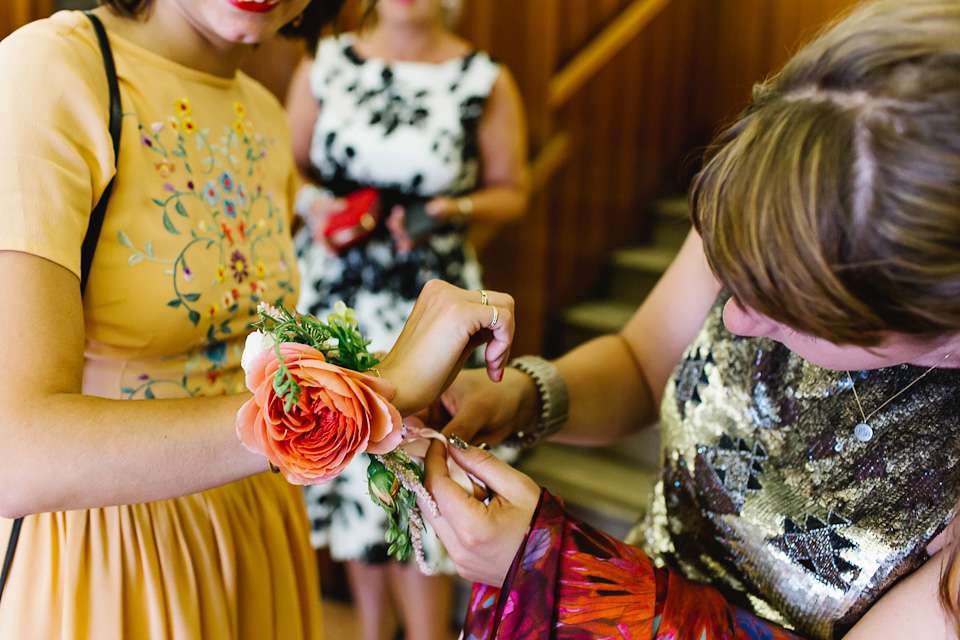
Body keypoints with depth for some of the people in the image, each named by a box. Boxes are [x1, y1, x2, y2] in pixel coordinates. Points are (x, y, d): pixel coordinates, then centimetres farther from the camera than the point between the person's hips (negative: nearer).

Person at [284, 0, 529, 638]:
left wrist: (454, 212, -13)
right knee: (351, 464, 11)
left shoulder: (486, 82, -2)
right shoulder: (326, 66, 5)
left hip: (431, 299, -2)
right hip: (332, 295, 3)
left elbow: (511, 190, 5)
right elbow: (288, 167, 14)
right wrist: (314, 203, -6)